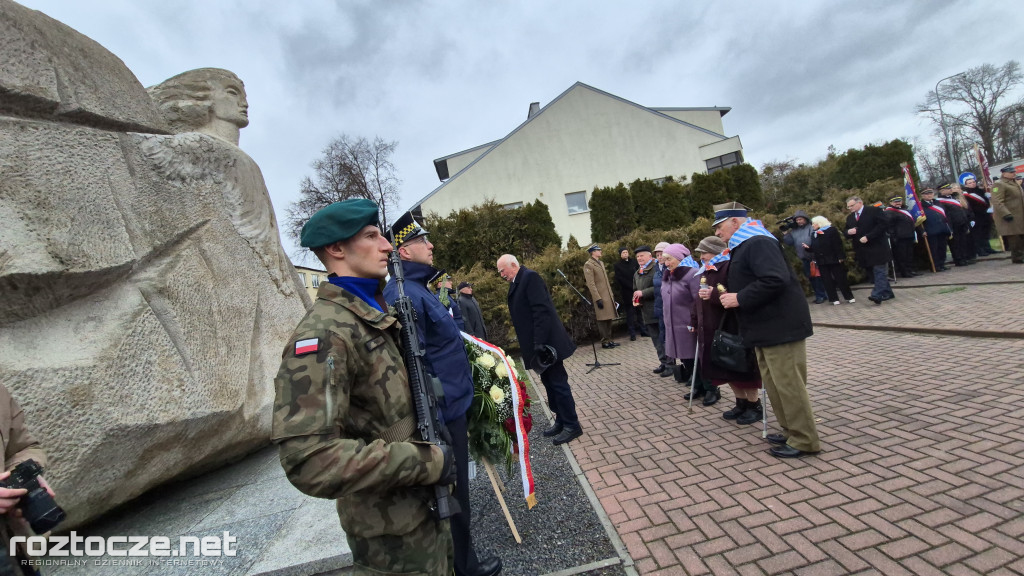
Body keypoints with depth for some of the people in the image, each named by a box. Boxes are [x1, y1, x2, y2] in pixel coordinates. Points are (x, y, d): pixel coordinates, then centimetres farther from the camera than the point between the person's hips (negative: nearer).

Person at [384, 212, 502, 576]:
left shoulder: (418, 288, 10)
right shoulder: (403, 294, -21)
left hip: (452, 407, 10)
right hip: (442, 414, -10)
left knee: (456, 488, 23)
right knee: (453, 494, 9)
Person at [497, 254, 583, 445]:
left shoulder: (530, 277, -14)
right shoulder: (517, 283, 15)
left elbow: (541, 310, -22)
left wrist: (540, 342, -25)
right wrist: (535, 344, 17)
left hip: (546, 342, -10)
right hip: (538, 343, 10)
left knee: (558, 383, -1)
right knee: (549, 382, 16)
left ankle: (572, 425, 11)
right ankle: (561, 421, 28)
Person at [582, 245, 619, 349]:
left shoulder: (601, 263, 19)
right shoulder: (588, 265, -9)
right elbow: (590, 284, -15)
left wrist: (611, 296, 18)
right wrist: (598, 299, -19)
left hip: (608, 296, 8)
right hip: (600, 297, -8)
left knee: (609, 319, 11)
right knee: (602, 320, -3)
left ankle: (609, 340, 19)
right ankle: (604, 342, 5)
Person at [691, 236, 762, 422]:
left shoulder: (731, 268, -13)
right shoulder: (704, 272, 13)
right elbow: (699, 300, 20)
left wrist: (715, 295, -28)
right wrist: (694, 321, 18)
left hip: (731, 328, -8)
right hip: (711, 330, 8)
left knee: (740, 368, 3)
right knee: (724, 369, 14)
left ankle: (755, 405, 20)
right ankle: (741, 403, 29)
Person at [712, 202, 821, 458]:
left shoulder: (758, 242, -17)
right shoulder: (744, 246, 17)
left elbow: (775, 280, -29)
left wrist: (739, 299, -23)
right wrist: (725, 295, 10)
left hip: (780, 325, -11)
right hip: (767, 326, 11)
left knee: (788, 383, -3)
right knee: (774, 384, 16)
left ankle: (804, 440, 10)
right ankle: (791, 431, 28)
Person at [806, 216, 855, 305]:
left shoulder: (831, 230, -4)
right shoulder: (814, 234, 13)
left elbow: (838, 245, -10)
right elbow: (814, 248, 16)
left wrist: (841, 257, -16)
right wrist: (808, 247, -4)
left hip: (834, 259, -5)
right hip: (821, 261, 5)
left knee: (841, 279, 1)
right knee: (828, 281, 5)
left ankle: (849, 297, 13)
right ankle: (834, 299, 11)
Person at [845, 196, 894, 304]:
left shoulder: (874, 210, -4)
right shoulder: (849, 217, 14)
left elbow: (881, 225, -13)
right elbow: (846, 231, 17)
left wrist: (867, 237, -20)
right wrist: (849, 232, -8)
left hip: (877, 247, -6)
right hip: (863, 251, 7)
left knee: (879, 271, -8)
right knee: (876, 272, 12)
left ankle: (877, 295, -15)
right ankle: (887, 293, 21)